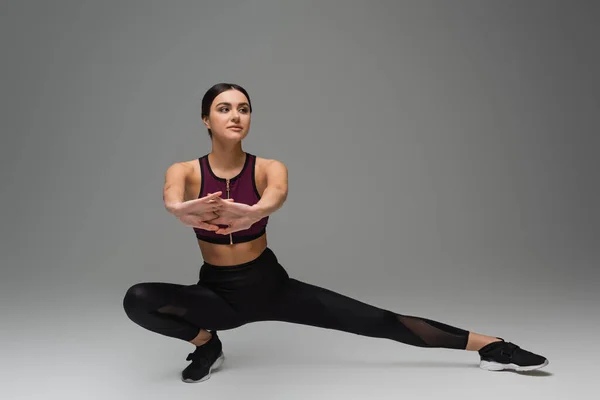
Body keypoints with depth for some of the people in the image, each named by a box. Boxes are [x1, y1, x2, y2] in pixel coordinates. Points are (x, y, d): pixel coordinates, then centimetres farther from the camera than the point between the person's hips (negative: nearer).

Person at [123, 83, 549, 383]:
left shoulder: (268, 168, -13)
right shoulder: (186, 170, -12)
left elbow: (278, 194, -38)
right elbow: (171, 196, -37)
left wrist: (252, 212, -63)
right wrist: (182, 211, -63)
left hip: (271, 286, 0)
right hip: (218, 292, 1)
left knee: (378, 321, -10)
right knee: (137, 300, -27)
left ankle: (488, 345, -1)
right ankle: (206, 343, -2)